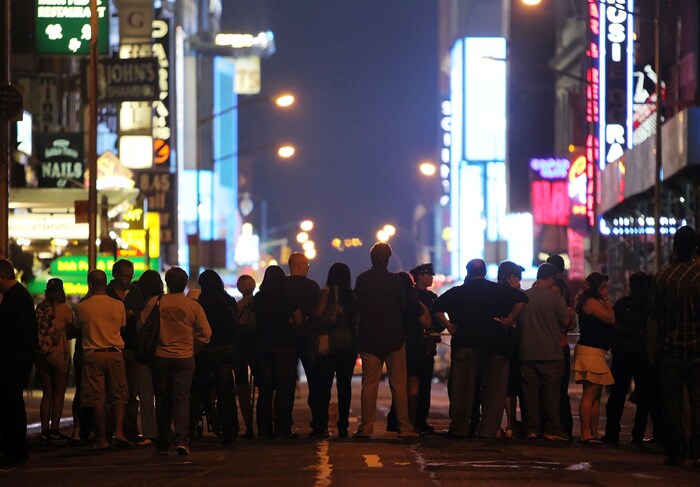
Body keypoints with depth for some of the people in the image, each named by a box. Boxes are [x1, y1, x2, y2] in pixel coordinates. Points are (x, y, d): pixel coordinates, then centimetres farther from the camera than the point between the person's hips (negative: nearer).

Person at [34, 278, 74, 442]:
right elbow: (70, 331, 1)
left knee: (47, 394, 12)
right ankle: (55, 430, -1)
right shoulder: (64, 309, -9)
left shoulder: (40, 308, 2)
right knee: (58, 394, 3)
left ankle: (45, 430, 8)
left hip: (40, 354, 4)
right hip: (59, 354, -4)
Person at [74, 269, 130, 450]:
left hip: (92, 355, -1)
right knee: (118, 396, 8)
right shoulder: (118, 305, -1)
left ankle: (101, 438, 2)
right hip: (114, 353, 1)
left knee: (96, 399, 2)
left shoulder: (82, 307, -4)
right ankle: (119, 432, -6)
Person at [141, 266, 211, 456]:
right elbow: (205, 333, -4)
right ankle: (182, 439, -17)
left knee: (162, 400, 10)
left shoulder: (154, 302, -3)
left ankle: (163, 443, 14)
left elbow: (141, 326, 1)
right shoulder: (193, 306, -5)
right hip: (184, 358, -1)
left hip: (159, 357, 1)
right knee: (181, 398, -1)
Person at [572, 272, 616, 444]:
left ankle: (593, 433, 14)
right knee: (590, 394, -12)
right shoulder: (591, 302, -10)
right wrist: (607, 300, -5)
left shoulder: (595, 302, 21)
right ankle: (586, 433, -14)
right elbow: (610, 318, -15)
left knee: (596, 395, 12)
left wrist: (606, 300, 11)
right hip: (590, 351, -11)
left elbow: (610, 322, 17)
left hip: (596, 352, 11)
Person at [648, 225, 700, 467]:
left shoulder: (662, 277, -2)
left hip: (670, 349, 1)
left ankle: (675, 453, 4)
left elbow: (654, 318, 1)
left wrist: (652, 347, 9)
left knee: (672, 402, 5)